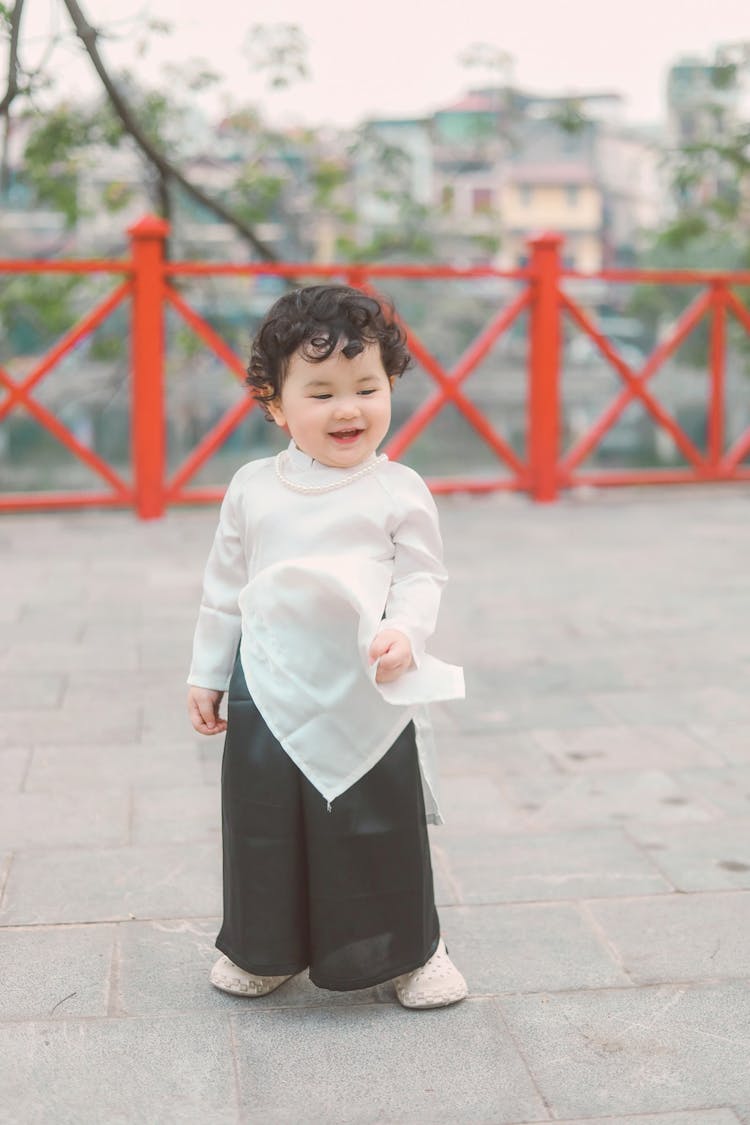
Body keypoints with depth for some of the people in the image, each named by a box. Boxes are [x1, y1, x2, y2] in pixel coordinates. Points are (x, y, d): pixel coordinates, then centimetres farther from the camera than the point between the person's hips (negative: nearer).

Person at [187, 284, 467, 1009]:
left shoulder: (398, 490, -2)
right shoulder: (253, 488, 5)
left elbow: (422, 576, 0)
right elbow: (225, 588, 12)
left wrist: (403, 630, -21)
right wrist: (206, 675, 14)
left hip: (368, 691, -2)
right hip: (268, 690, 2)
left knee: (379, 826, 6)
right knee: (265, 823, 12)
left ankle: (410, 948, 27)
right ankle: (263, 948, 33)